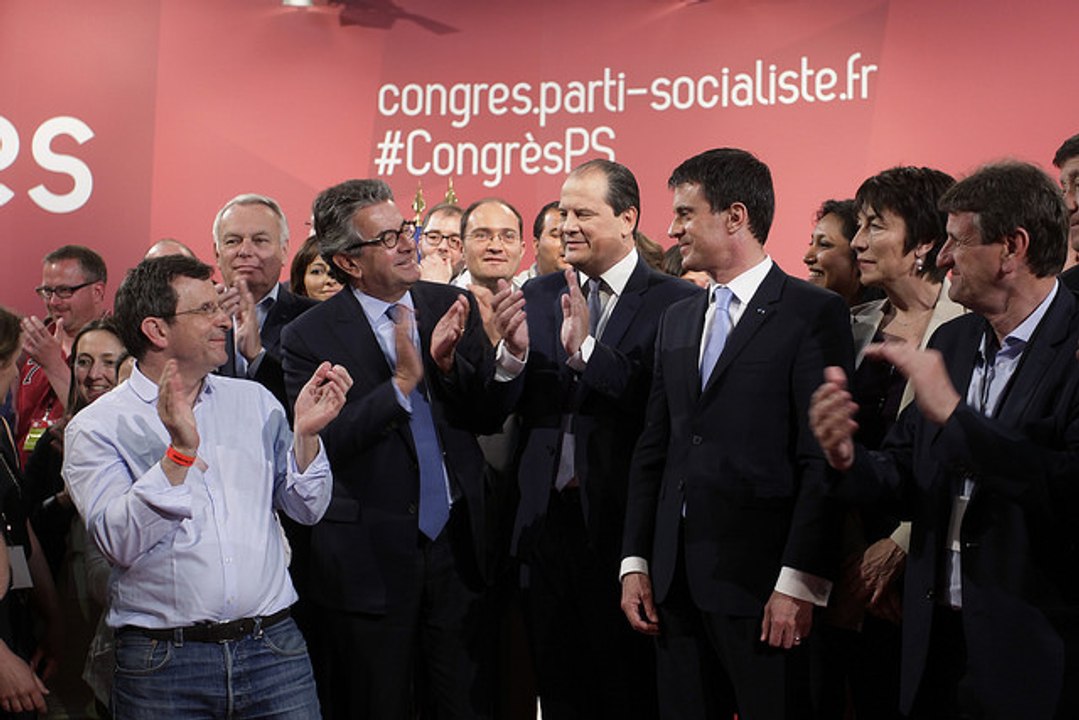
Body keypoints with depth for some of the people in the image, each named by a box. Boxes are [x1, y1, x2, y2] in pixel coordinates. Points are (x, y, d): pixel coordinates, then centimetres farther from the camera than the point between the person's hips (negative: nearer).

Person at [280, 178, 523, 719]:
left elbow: (490, 416, 2)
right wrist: (401, 383, -24)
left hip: (458, 546, 4)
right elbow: (318, 447, -16)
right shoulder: (310, 337, -9)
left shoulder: (451, 306, 3)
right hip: (370, 559, -3)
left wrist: (451, 363, -17)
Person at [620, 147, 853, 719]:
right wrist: (636, 562, 9)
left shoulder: (813, 313, -5)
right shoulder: (677, 320, 16)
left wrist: (800, 581, -15)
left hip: (761, 583, -6)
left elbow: (823, 459, -11)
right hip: (675, 582, 6)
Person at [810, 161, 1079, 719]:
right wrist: (847, 459, -11)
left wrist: (953, 412, -26)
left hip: (1034, 659, -6)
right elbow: (907, 481, 10)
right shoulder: (951, 342, 8)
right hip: (935, 645, 6)